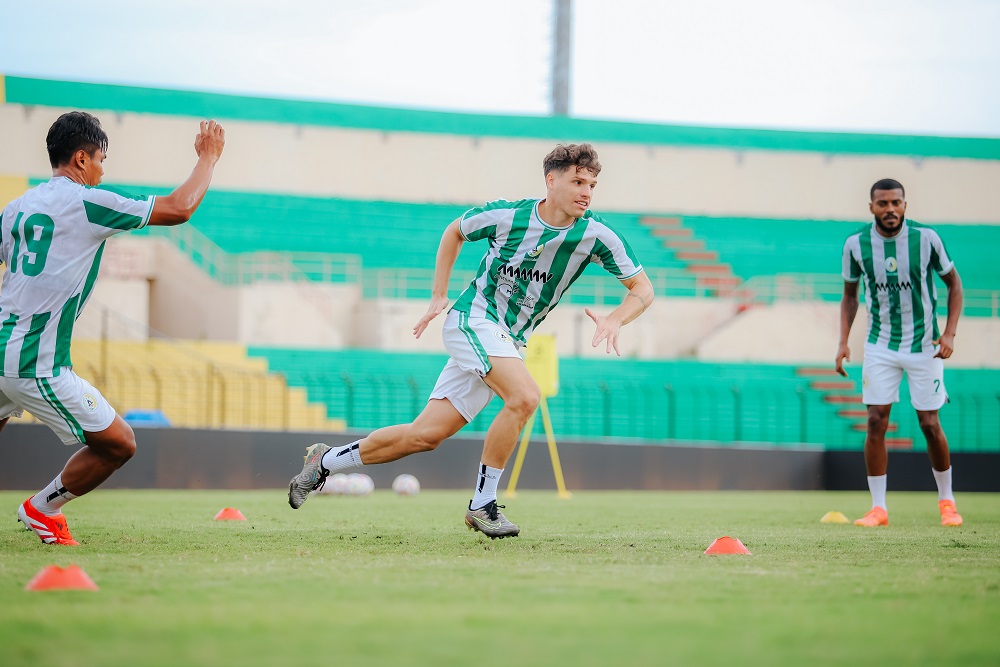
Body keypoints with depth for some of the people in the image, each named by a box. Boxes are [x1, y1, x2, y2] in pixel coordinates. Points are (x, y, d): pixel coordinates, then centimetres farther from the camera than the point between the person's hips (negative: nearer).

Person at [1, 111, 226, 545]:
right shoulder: (87, 203, -10)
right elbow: (179, 208, -5)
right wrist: (208, 158, 10)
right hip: (37, 366, -8)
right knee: (119, 444, 3)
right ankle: (43, 508, 13)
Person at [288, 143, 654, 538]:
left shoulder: (596, 235, -8)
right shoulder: (506, 216, -11)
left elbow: (643, 289, -3)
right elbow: (455, 231, 9)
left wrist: (614, 321, -22)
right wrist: (439, 296, 6)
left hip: (508, 342, 4)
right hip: (473, 318, -4)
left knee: (425, 435, 3)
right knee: (524, 396, -30)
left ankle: (325, 461, 21)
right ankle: (482, 504, -19)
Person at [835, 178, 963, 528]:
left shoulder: (926, 238, -12)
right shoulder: (856, 244, -7)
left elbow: (954, 283, 0)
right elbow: (850, 295, 8)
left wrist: (949, 333, -10)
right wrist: (843, 342, -2)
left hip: (924, 346, -1)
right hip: (880, 346, 1)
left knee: (930, 425, 0)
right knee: (876, 423, -7)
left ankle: (946, 501, 20)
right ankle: (878, 508, 0)